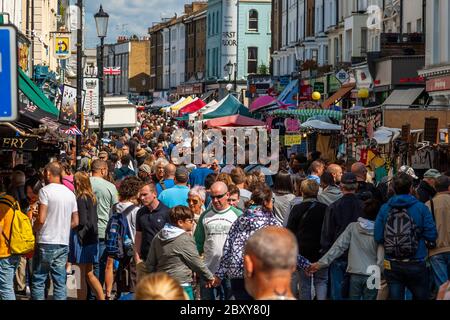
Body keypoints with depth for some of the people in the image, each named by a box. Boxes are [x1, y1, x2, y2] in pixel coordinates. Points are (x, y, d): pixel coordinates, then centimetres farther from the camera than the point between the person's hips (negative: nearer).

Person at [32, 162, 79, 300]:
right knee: (60, 282, 6)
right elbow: (75, 222, 12)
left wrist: (33, 231, 1)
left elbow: (41, 219, -15)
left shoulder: (45, 191, -9)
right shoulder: (70, 193, 10)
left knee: (38, 281, 1)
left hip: (45, 243, -5)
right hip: (63, 243, 6)